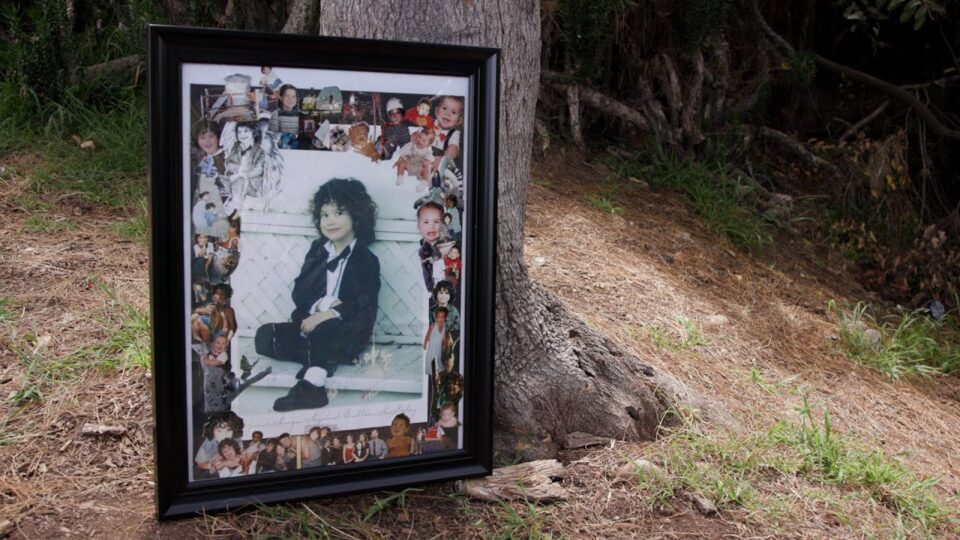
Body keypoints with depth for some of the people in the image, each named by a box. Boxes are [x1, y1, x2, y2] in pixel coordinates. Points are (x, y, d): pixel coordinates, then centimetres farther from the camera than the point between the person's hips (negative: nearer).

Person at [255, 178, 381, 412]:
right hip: (308, 325, 6)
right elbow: (299, 293, 5)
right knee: (265, 336, -15)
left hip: (343, 333, -6)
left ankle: (312, 385, -33)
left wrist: (325, 316, -26)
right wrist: (323, 303, -17)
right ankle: (323, 361, -21)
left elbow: (364, 310, -14)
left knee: (323, 331, -37)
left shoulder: (367, 261, -4)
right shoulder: (317, 250, 12)